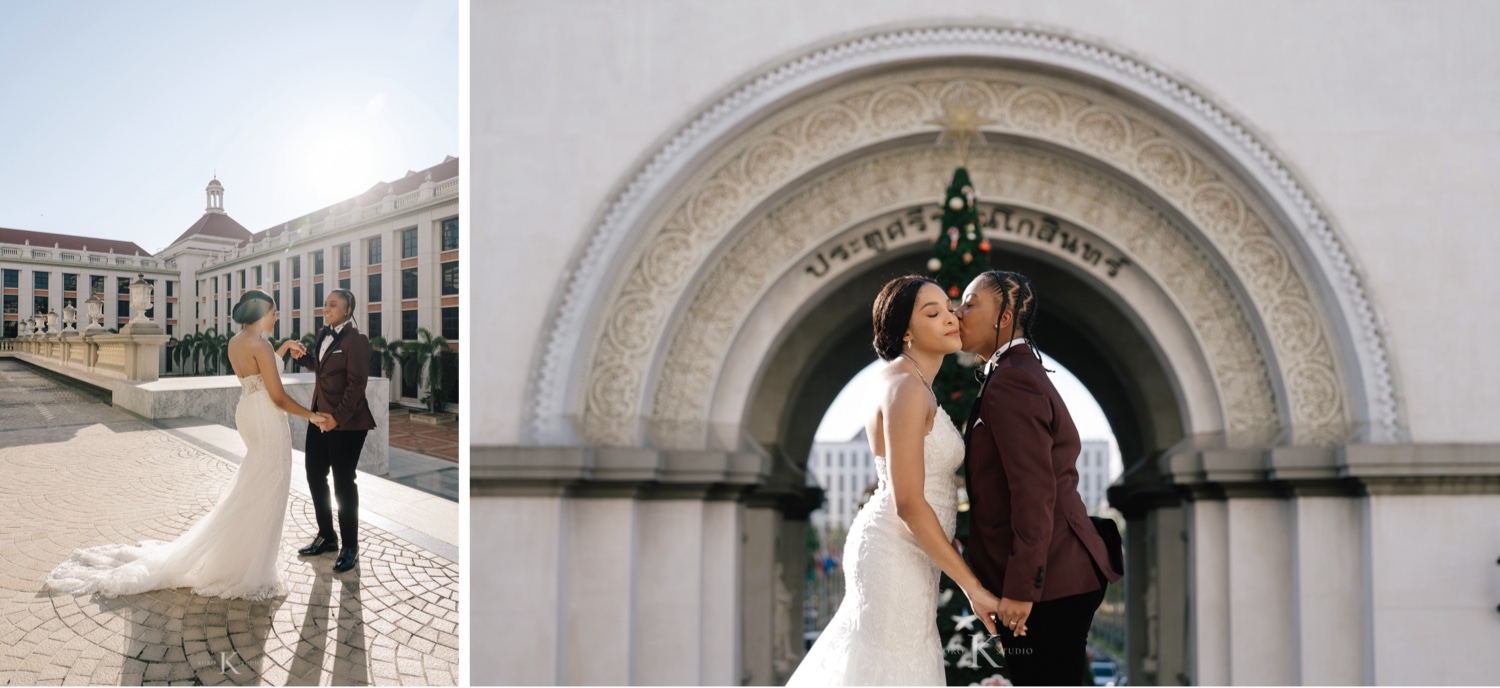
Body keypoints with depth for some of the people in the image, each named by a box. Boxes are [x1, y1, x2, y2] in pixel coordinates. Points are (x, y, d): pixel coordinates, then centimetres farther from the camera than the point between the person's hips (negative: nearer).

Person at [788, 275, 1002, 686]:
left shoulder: (914, 384, 12)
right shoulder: (907, 388, -18)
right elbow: (908, 503, -24)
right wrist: (972, 586, -22)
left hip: (904, 549, 10)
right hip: (896, 555, -10)